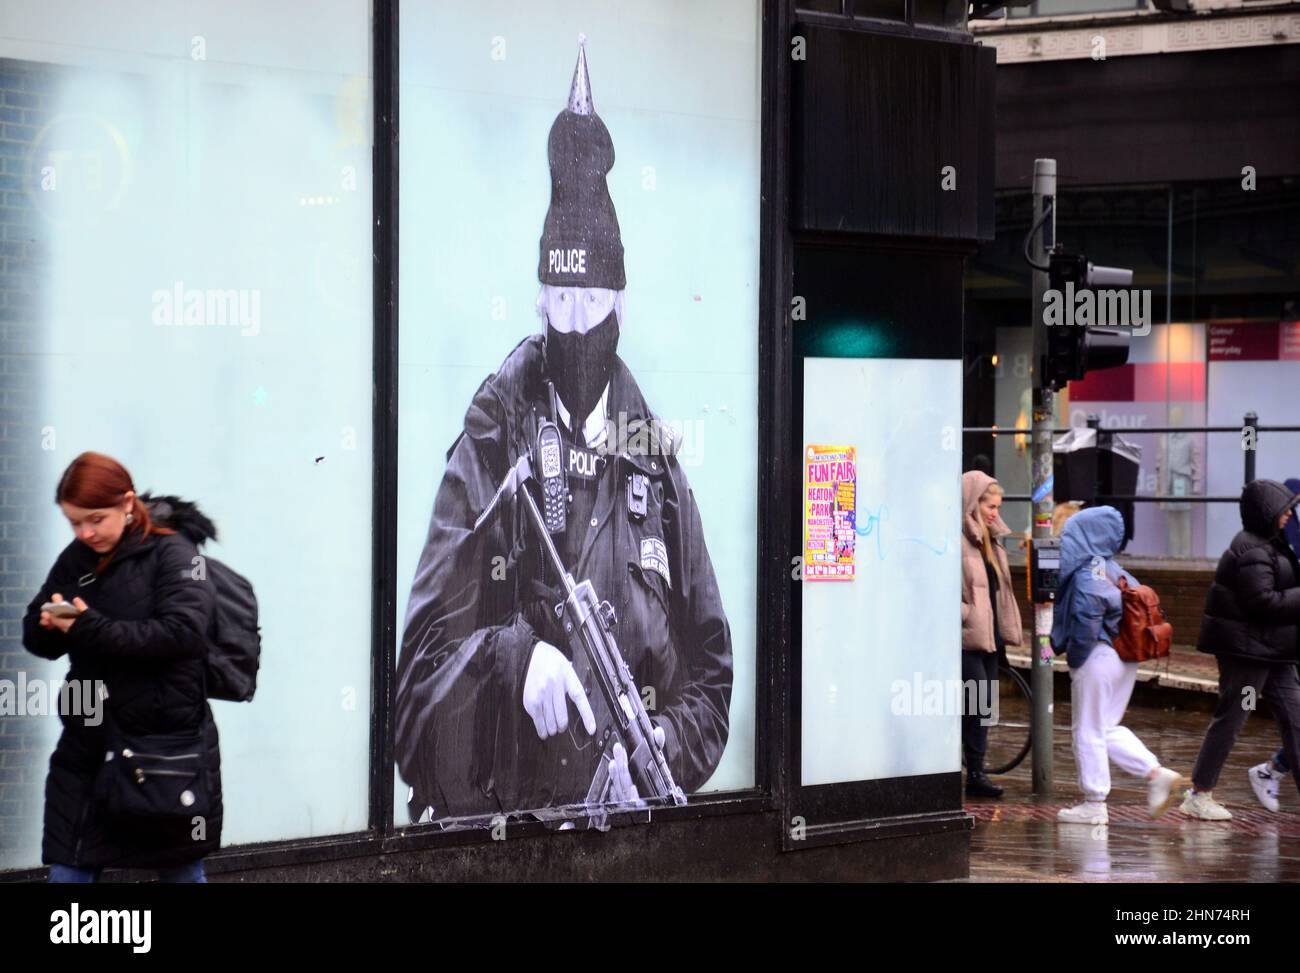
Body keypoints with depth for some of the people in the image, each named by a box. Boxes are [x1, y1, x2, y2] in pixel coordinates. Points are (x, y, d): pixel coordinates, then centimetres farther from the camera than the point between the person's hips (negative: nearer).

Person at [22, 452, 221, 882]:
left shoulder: (170, 552, -8)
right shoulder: (74, 560, 8)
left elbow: (184, 631, -22)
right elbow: (35, 637, 10)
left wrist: (93, 629, -24)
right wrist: (51, 623, -14)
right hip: (88, 744, 5)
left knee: (181, 870, 11)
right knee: (67, 871, 4)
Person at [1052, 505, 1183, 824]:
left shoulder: (1087, 572, -15)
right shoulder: (1113, 569, 11)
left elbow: (1088, 612, -25)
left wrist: (1076, 655, -13)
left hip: (1097, 657, -9)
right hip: (1124, 657, 9)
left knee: (1088, 730, 2)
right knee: (1107, 729, 19)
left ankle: (1094, 804, 8)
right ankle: (1157, 774, 10)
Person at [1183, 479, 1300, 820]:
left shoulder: (1268, 545, 15)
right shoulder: (1253, 551, -18)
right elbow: (1263, 601, -24)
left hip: (1271, 651, 10)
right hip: (1247, 648, -10)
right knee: (1230, 718, -3)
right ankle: (1198, 795, 5)